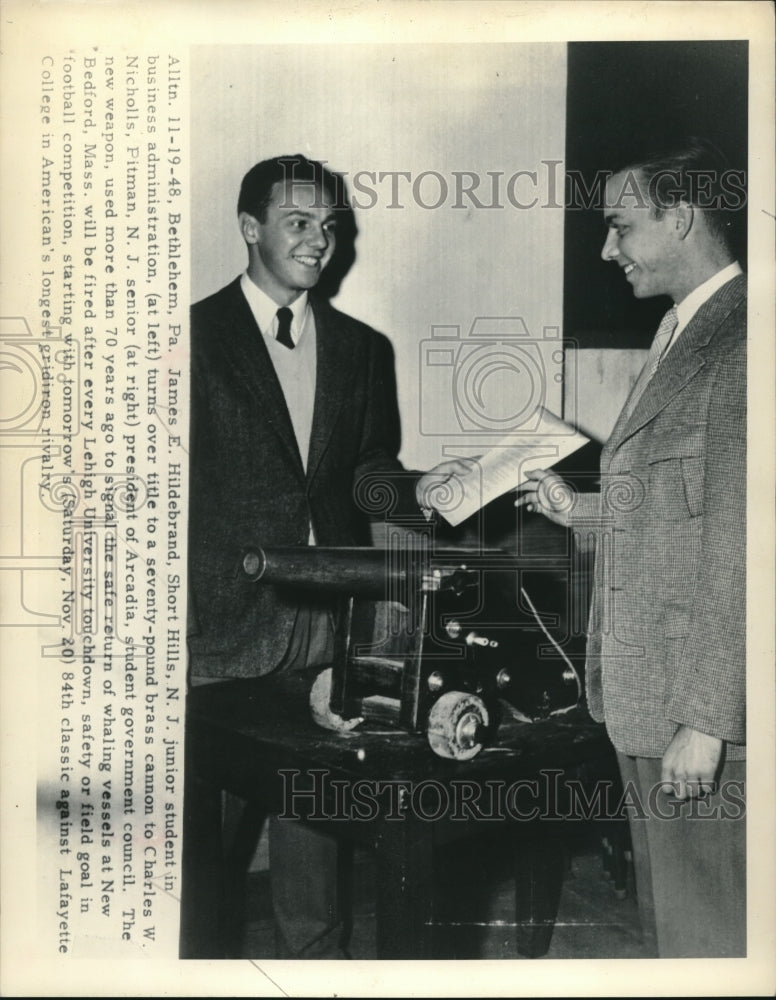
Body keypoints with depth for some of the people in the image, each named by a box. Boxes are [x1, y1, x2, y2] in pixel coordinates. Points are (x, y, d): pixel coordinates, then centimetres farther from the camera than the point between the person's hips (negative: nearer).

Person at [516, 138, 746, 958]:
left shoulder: (740, 342, -17)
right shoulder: (679, 334, 14)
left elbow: (740, 547, -22)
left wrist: (704, 720, -21)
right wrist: (578, 510, 13)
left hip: (707, 710, -9)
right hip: (644, 702, 9)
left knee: (710, 934, 6)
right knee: (666, 924, 22)